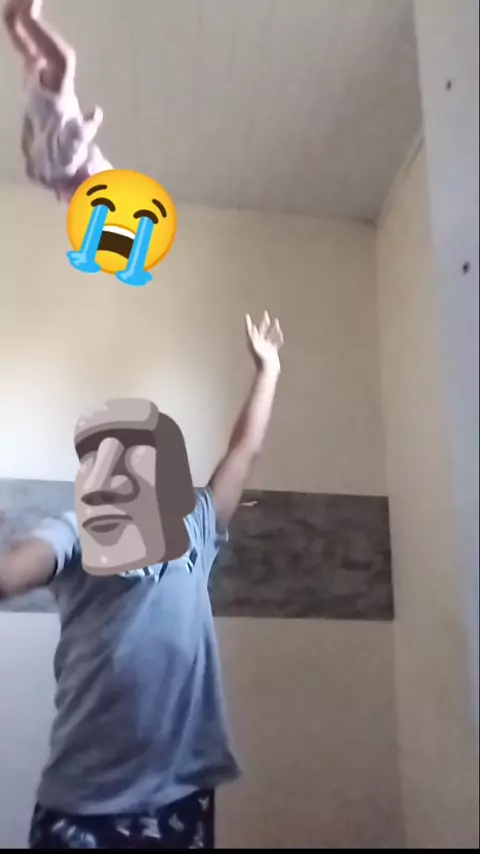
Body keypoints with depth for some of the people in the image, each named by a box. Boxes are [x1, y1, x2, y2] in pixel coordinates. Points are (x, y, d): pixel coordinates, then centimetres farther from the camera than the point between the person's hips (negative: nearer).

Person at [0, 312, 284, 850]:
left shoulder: (194, 531, 9)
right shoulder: (79, 534, -3)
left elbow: (245, 449, 15)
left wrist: (267, 369, 22)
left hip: (182, 791, 4)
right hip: (86, 800, -4)